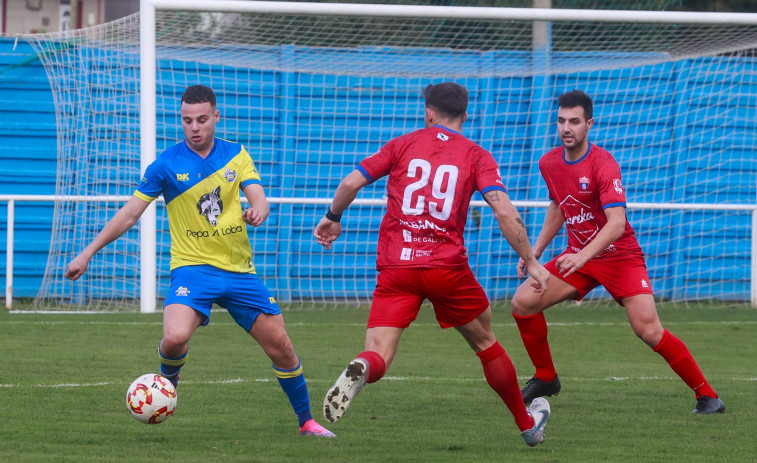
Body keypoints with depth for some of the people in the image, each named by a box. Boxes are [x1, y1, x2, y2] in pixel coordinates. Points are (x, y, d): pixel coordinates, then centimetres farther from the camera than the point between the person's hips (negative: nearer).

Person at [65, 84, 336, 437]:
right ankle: (167, 381, 5)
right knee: (175, 338, -29)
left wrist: (258, 210, -28)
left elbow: (258, 197, -2)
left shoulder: (236, 154, 5)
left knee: (281, 348, 4)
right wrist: (88, 253, -2)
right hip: (192, 266, -3)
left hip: (239, 269, 3)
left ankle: (307, 421, 23)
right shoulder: (167, 164, -3)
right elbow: (130, 213, 0)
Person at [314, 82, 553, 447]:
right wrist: (531, 262, -1)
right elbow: (504, 212, -7)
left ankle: (359, 370, -44)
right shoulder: (476, 156, 7)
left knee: (378, 358, -6)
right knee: (485, 342, 21)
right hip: (447, 266, 0)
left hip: (395, 267, 0)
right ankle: (527, 424, 34)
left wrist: (332, 219, 23)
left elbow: (350, 184, 4)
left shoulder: (402, 145, 11)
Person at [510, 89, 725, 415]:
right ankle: (545, 378, 12)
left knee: (648, 329, -19)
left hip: (619, 256, -6)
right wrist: (535, 251, 14)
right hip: (577, 257, 6)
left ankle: (707, 396, -9)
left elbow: (616, 223, -31)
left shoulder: (603, 165, -21)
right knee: (522, 302, -8)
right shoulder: (549, 163, 1)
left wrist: (583, 256, -43)